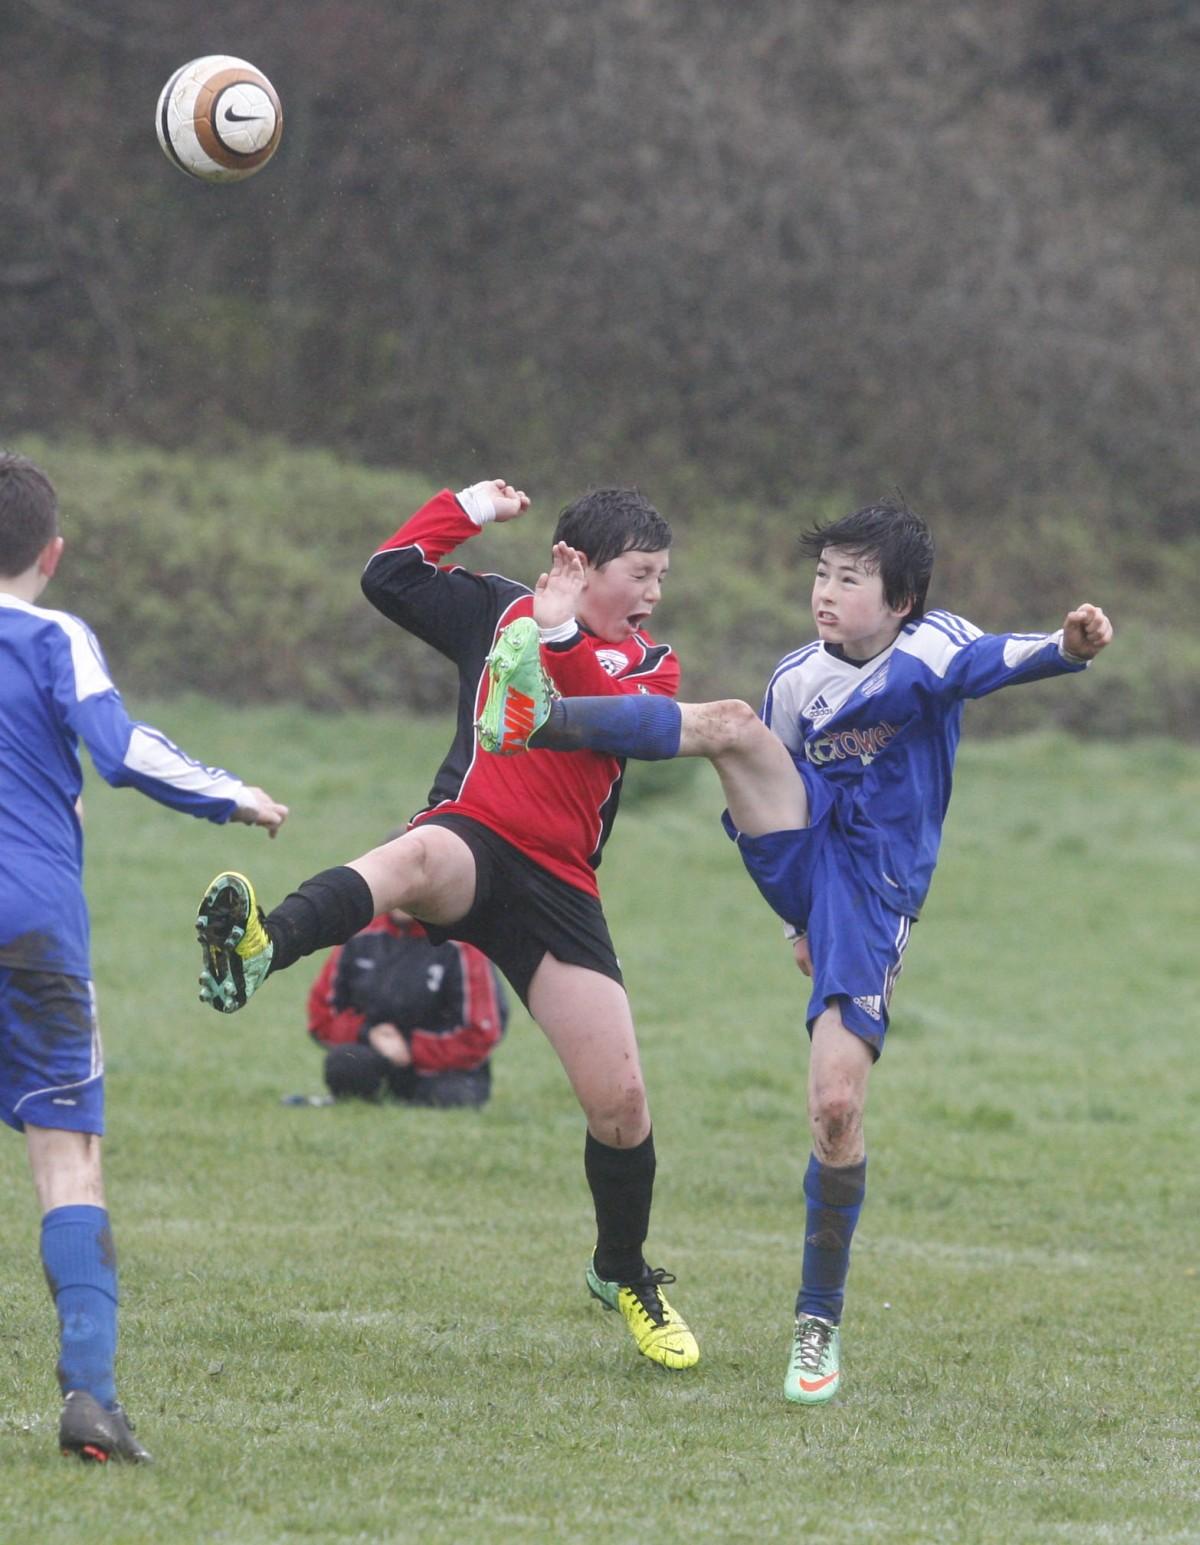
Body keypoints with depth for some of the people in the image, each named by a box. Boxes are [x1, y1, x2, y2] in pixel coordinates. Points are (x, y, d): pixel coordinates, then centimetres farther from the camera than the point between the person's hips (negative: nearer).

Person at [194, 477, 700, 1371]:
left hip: (559, 886, 3)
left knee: (620, 1099, 0)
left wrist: (563, 638, -16)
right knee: (418, 860, -43)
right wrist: (469, 510, 13)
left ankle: (625, 1275, 27)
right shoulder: (496, 611, 15)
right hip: (474, 836, -3)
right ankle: (261, 948, -74)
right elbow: (390, 577, 10)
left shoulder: (650, 667, 15)